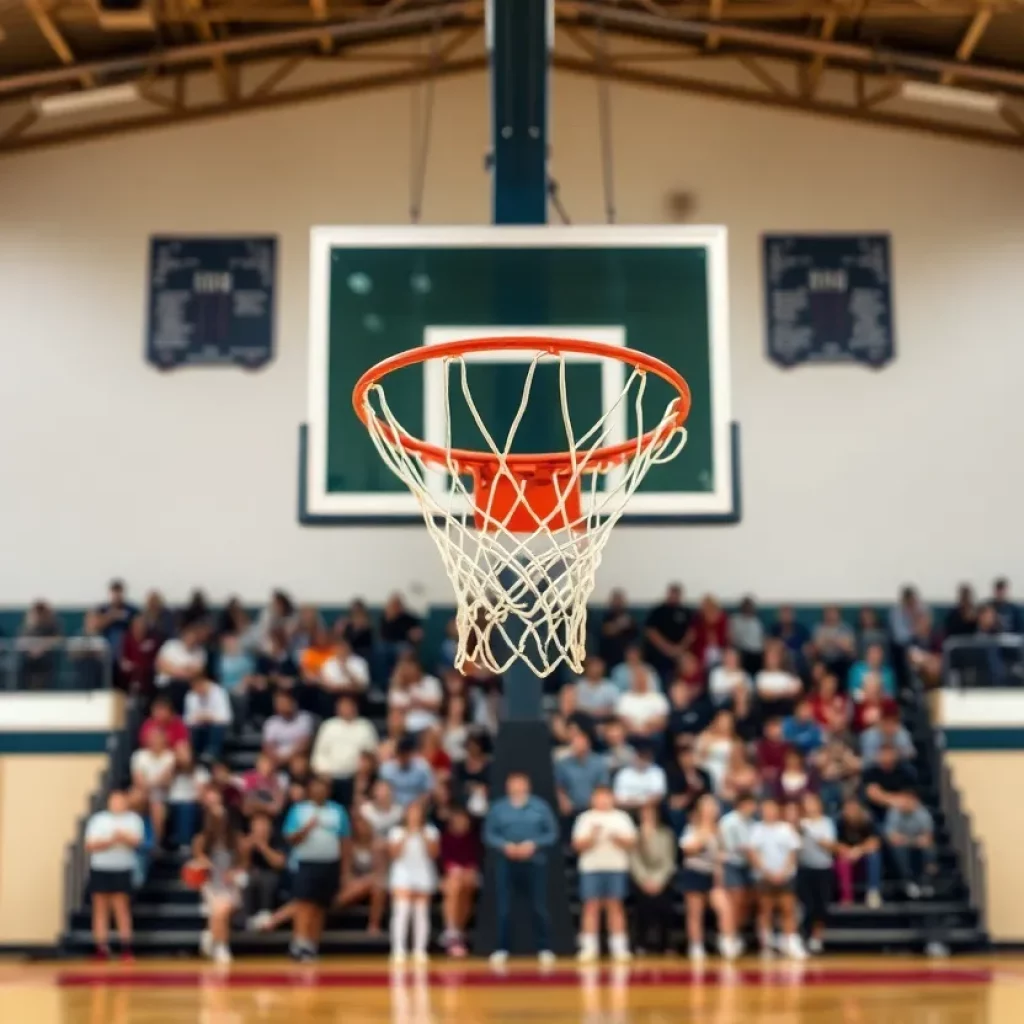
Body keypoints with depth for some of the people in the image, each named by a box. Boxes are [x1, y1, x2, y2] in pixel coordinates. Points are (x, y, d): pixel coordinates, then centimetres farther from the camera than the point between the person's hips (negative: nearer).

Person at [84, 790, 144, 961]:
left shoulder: (133, 819, 8)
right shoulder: (98, 819, 10)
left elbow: (136, 841, -6)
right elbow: (90, 845, 2)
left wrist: (123, 836, -25)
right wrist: (107, 841, -14)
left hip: (122, 870, -2)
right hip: (100, 869, 2)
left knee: (121, 907, -5)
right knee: (101, 909, 2)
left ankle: (126, 949, -5)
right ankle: (101, 948, 3)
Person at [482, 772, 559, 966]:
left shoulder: (540, 807, 3)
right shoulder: (498, 808, 5)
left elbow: (552, 833, 1)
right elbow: (489, 835, 3)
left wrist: (533, 844, -13)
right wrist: (505, 846, -14)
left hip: (534, 863, -1)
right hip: (506, 864, 1)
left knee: (539, 908, 1)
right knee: (504, 909, 1)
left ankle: (545, 949, 10)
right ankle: (501, 950, 9)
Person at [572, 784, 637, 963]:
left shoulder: (622, 817, 10)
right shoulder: (585, 818, 7)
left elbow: (631, 842, 5)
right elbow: (578, 845, 1)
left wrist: (618, 838, -13)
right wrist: (591, 836, -16)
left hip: (616, 867, 1)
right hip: (591, 868, -1)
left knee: (615, 907, 1)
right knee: (591, 907, -3)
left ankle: (619, 948, 3)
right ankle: (589, 948, -1)